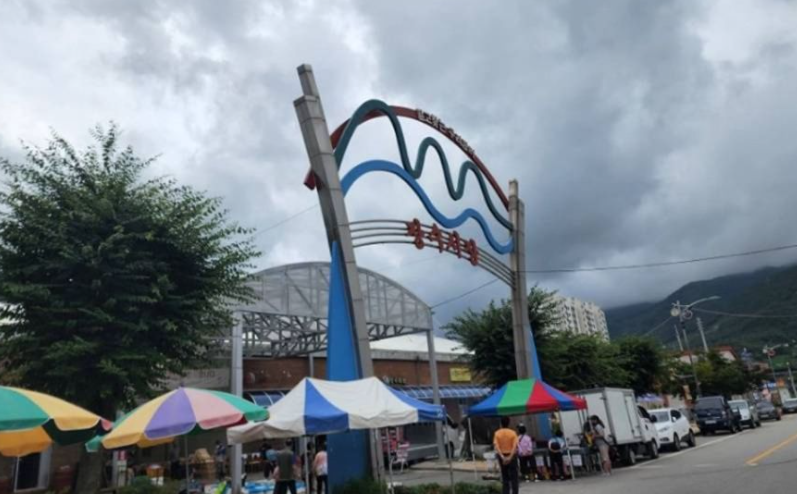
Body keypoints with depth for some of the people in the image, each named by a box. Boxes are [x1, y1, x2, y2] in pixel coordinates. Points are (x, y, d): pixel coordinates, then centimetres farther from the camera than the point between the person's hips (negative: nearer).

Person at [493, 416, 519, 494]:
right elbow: (515, 446, -17)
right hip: (512, 456, -2)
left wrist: (502, 457, -20)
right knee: (514, 477, 6)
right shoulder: (512, 433, -5)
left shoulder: (497, 433, -2)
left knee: (505, 478, 11)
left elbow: (496, 446, -14)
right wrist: (510, 457, -22)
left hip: (502, 457, 2)